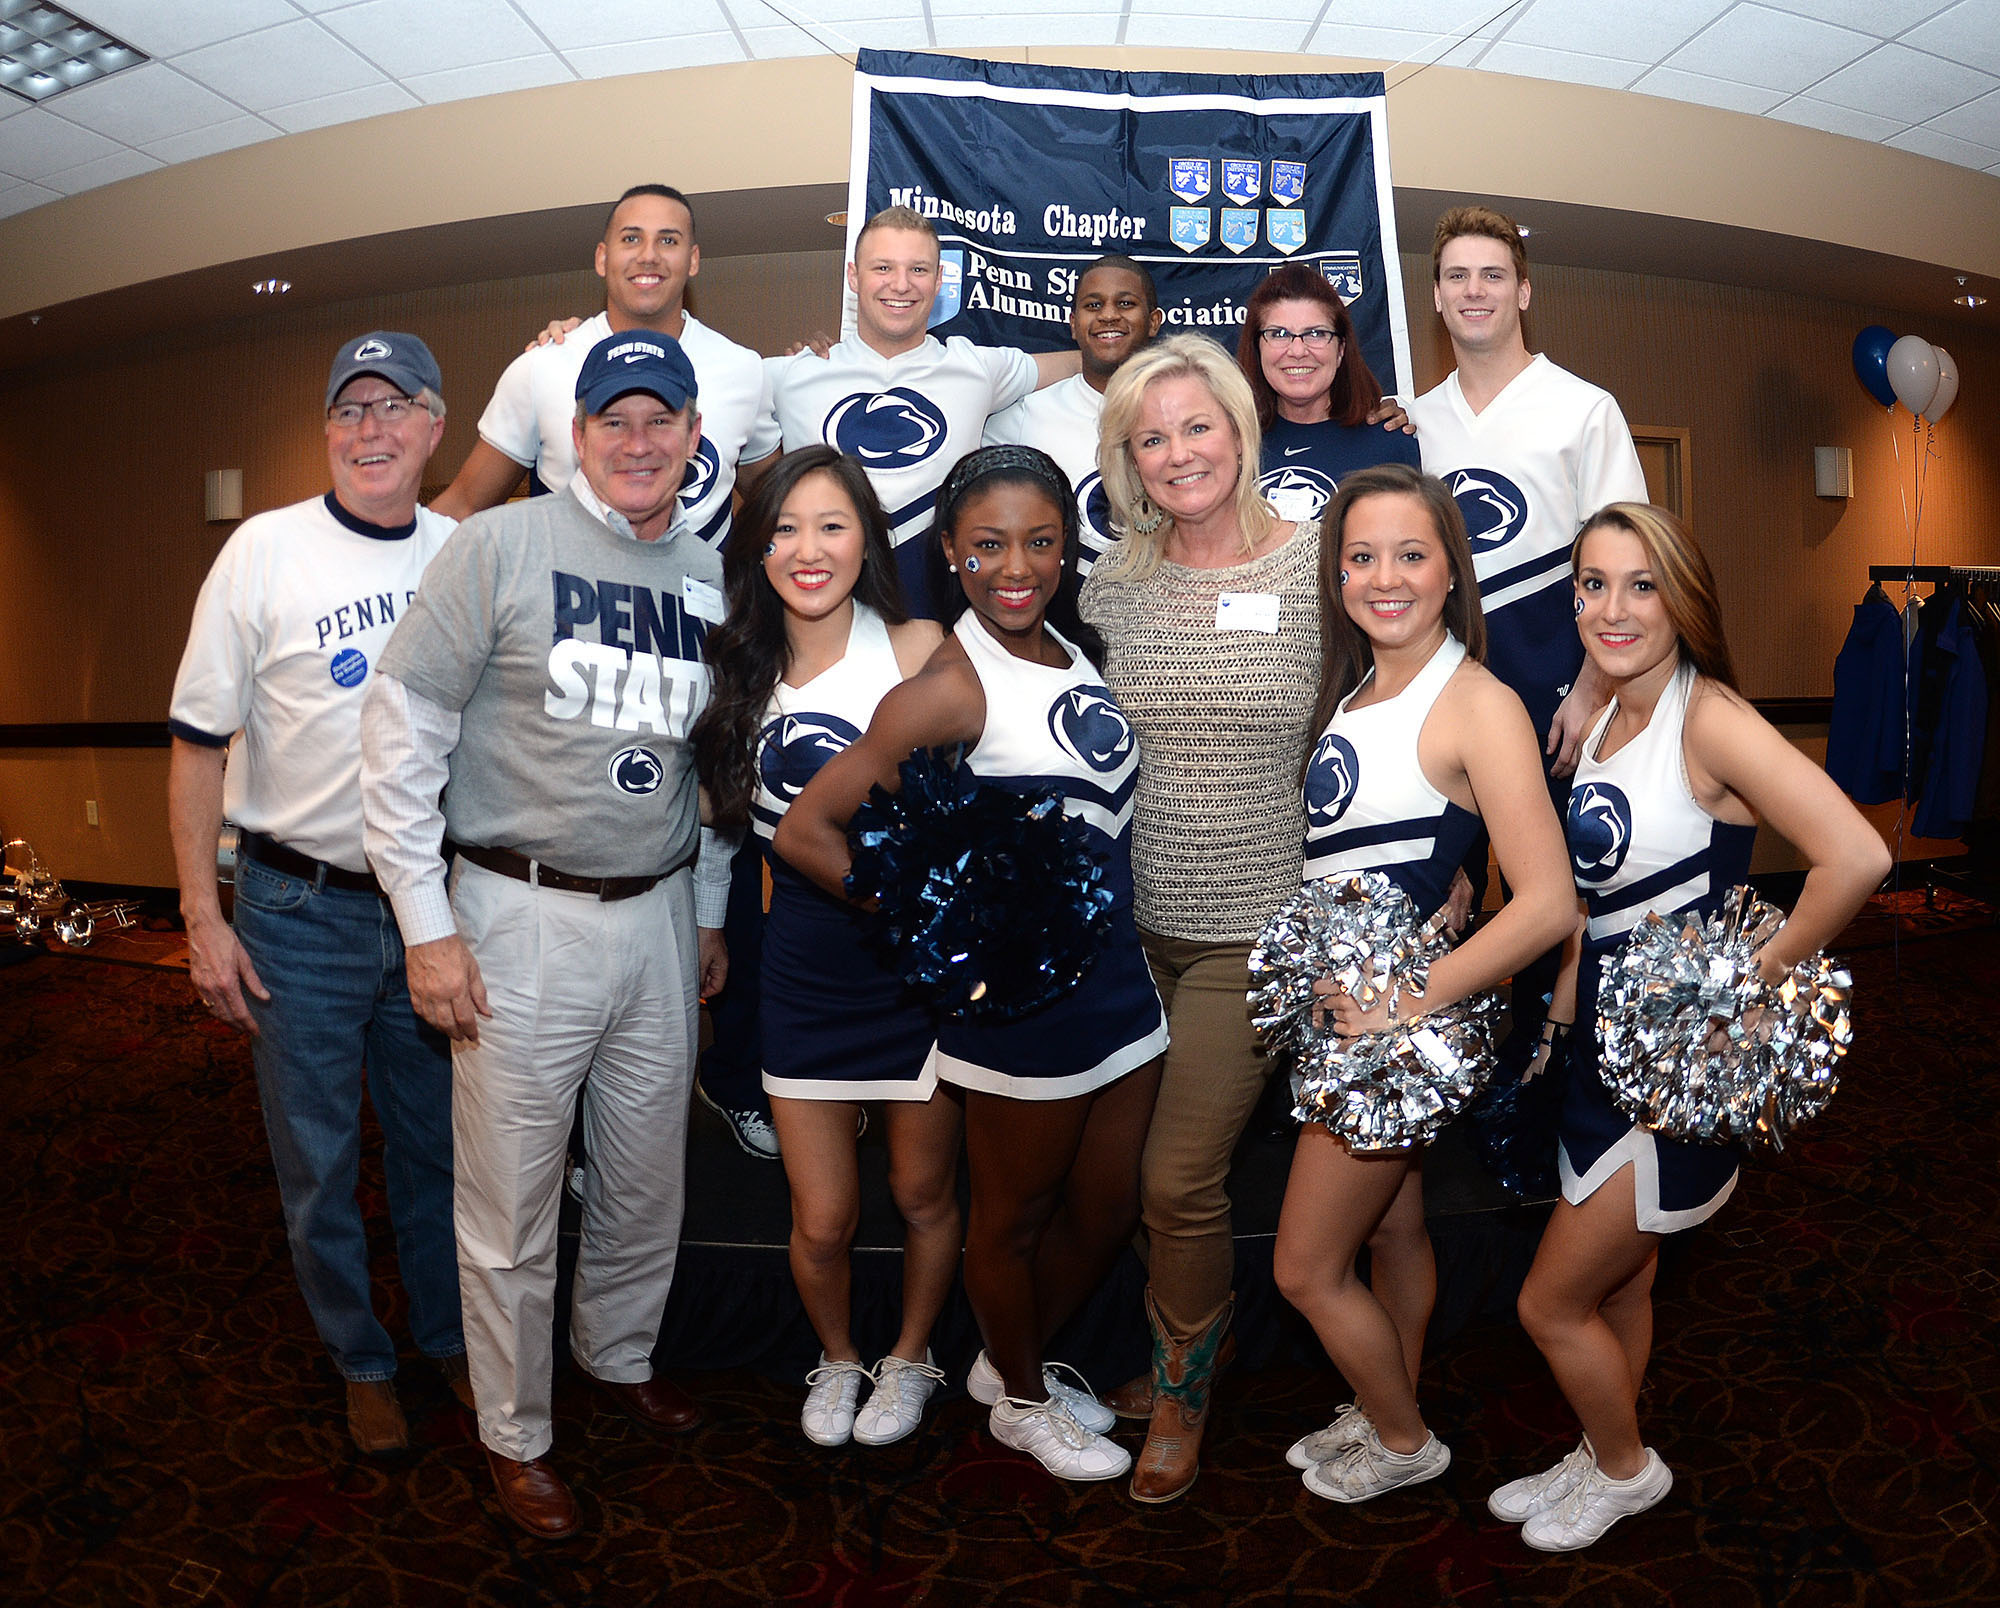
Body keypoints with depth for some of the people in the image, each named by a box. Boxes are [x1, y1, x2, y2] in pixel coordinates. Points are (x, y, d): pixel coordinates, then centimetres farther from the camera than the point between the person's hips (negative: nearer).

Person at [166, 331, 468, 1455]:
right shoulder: (266, 551, -7)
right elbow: (200, 743, -3)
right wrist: (203, 915, -8)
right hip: (300, 909, -2)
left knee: (440, 1143, 15)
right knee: (319, 1160, 10)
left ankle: (452, 1337, 35)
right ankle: (362, 1361, 31)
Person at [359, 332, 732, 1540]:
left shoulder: (713, 579, 7)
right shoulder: (503, 547, -9)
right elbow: (403, 729, -9)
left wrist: (711, 914, 16)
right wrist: (427, 925, -11)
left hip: (657, 918, 5)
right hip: (520, 919, -4)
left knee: (649, 1186, 18)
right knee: (514, 1211, 6)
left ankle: (621, 1356, 44)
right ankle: (516, 1435, 29)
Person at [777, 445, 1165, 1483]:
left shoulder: (1075, 646, 4)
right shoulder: (948, 689, -18)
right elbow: (804, 832, -19)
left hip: (1119, 979, 7)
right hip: (1021, 1000, -7)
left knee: (1107, 1210, 20)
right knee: (1015, 1216, 16)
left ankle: (1013, 1362, 46)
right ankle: (1022, 1403, 42)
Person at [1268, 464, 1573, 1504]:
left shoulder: (1477, 705, -19)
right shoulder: (1353, 692, 6)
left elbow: (1547, 906, -25)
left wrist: (1408, 1003, -24)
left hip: (1400, 1023, -7)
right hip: (1344, 1010, 7)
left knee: (1306, 1269, 6)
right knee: (1392, 1226, 23)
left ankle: (1403, 1443, 30)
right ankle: (1386, 1413, 43)